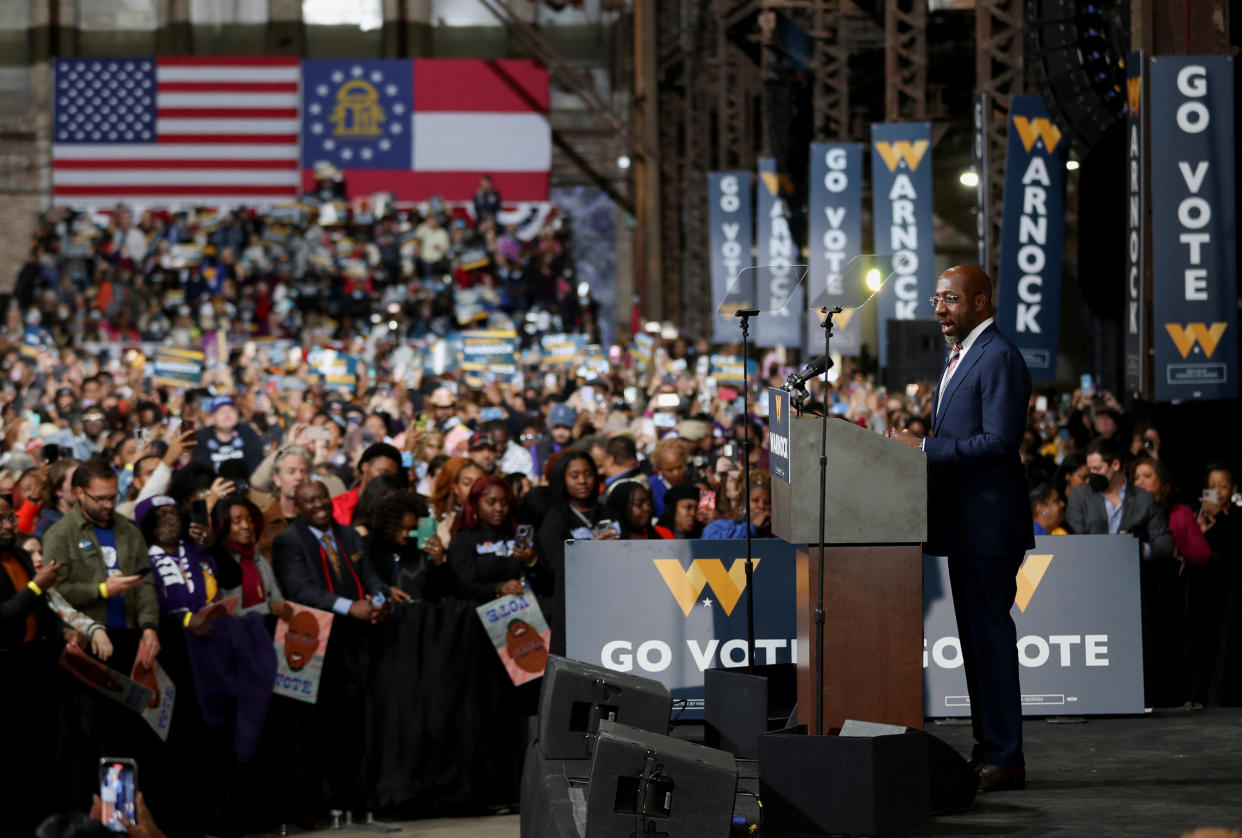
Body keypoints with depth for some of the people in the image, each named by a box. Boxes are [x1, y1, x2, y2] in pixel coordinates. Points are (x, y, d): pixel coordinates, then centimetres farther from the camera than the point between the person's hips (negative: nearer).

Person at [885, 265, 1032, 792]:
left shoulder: (999, 358, -14)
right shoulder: (959, 357, 18)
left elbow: (999, 441, -22)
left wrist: (924, 447, -21)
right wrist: (917, 447, 7)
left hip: (990, 522, -10)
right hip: (963, 522, 10)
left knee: (991, 633, -8)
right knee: (974, 635, 14)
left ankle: (1005, 758, -5)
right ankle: (986, 748, 20)